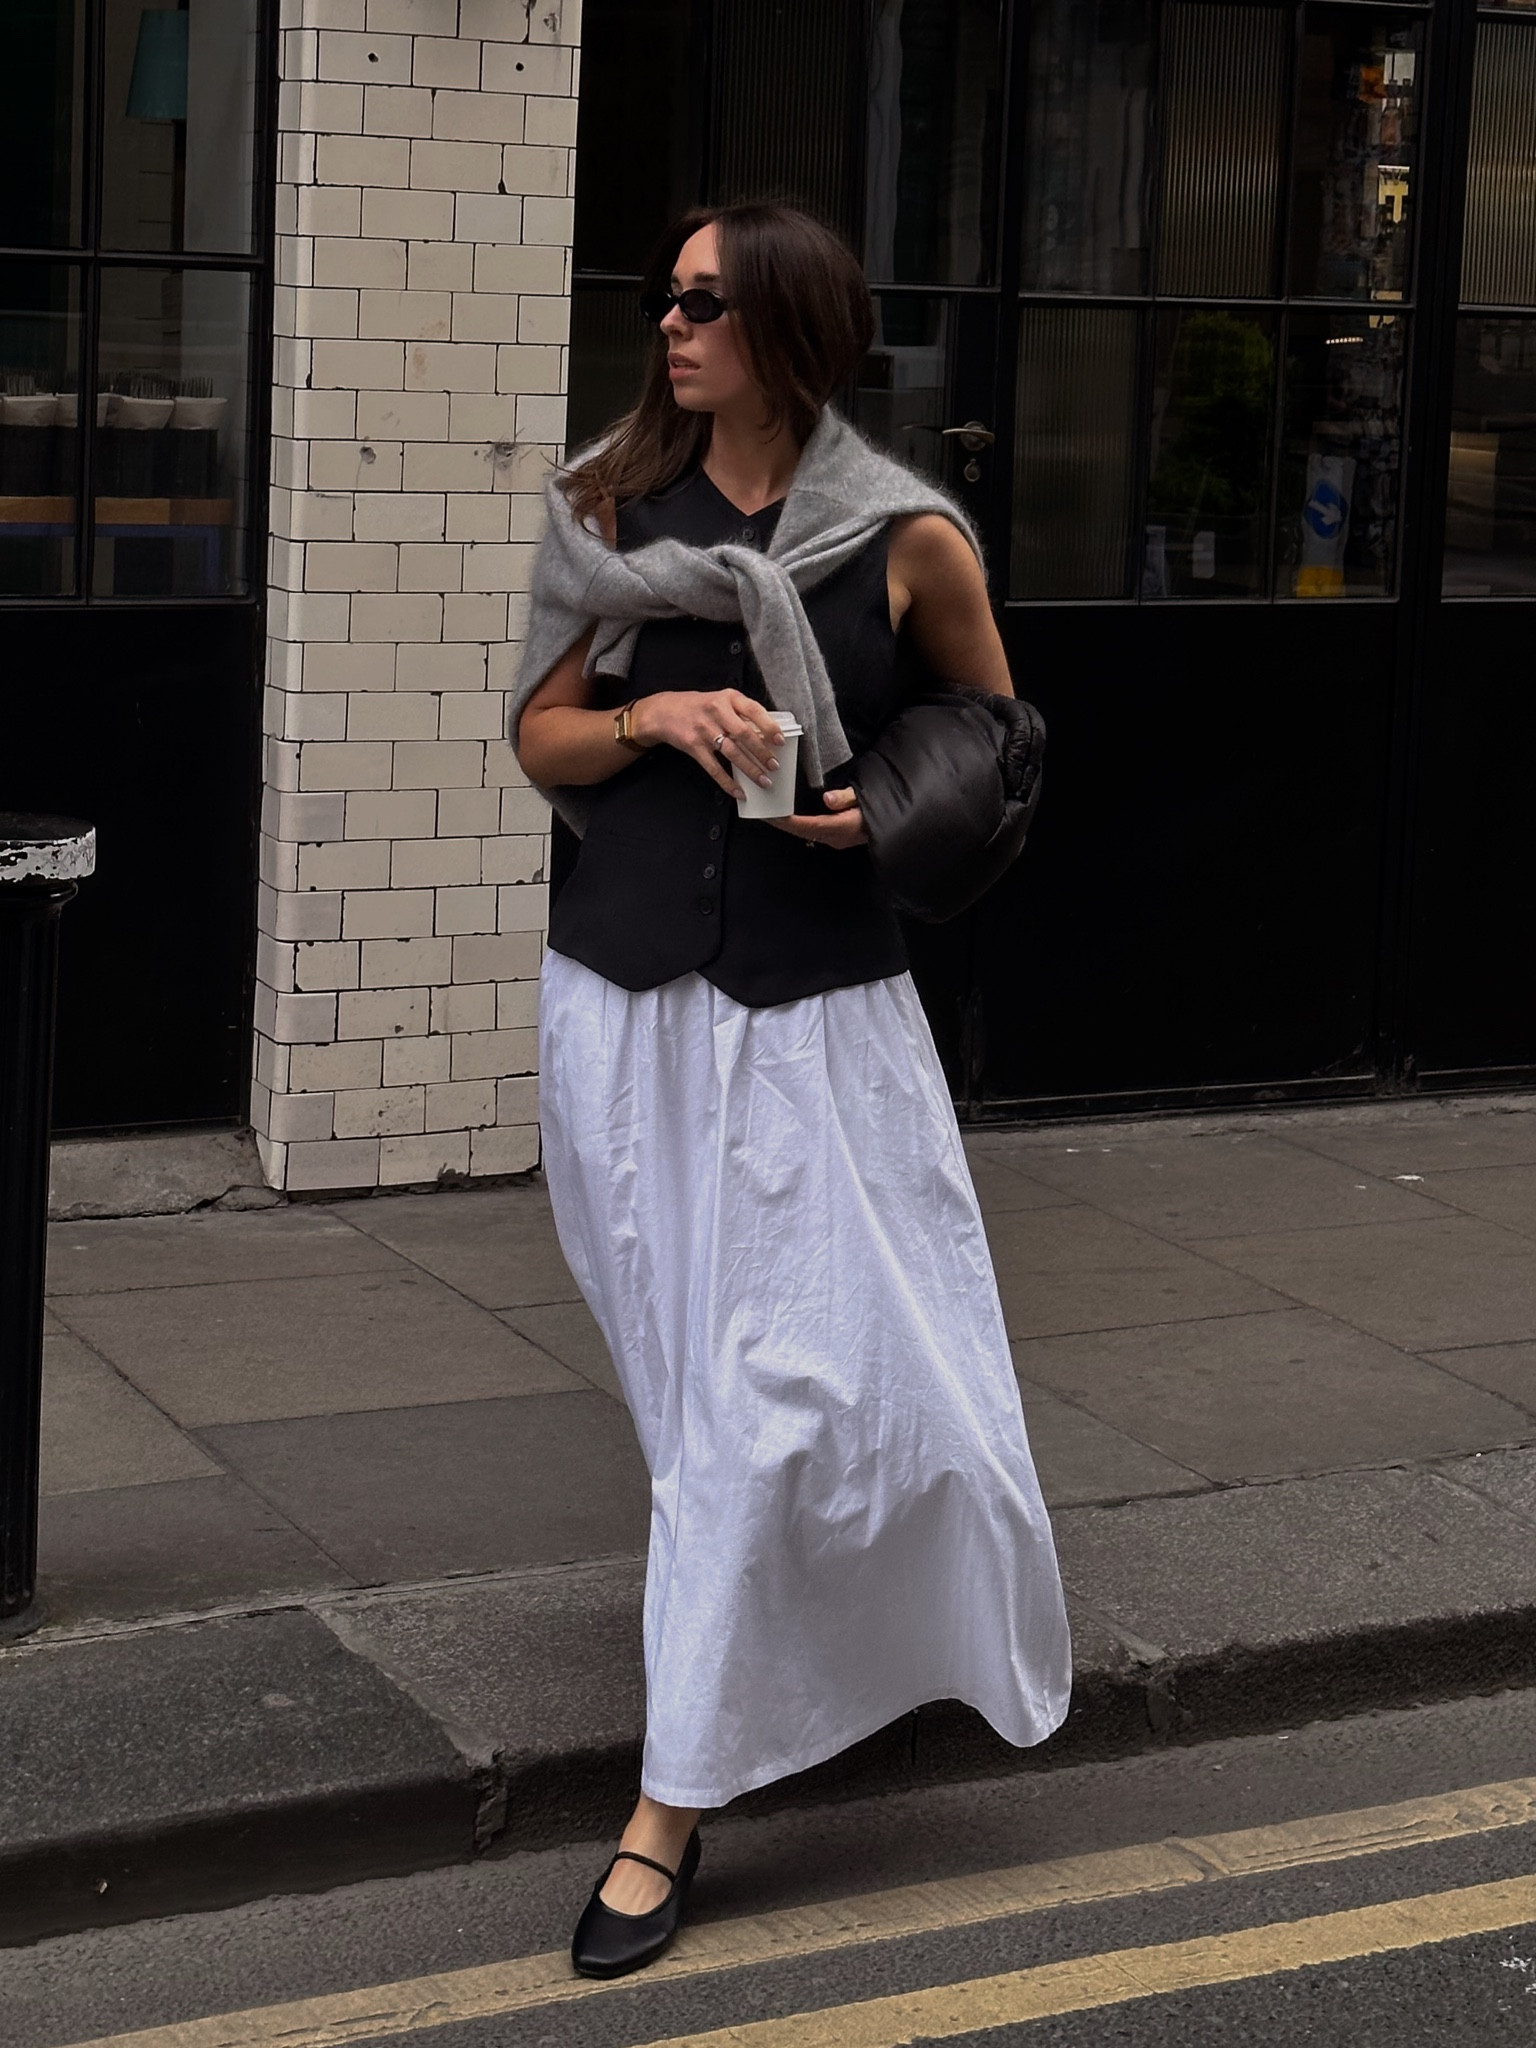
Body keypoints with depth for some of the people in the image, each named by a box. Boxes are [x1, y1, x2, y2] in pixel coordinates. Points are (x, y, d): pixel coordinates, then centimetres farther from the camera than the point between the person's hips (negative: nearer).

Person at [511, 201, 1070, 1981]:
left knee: (771, 1390, -8)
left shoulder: (910, 541, -3)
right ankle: (740, 1694, 36)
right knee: (686, 1373, 12)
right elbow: (540, 735, 9)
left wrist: (888, 810, -8)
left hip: (817, 1008, -3)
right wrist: (653, 718, -12)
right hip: (625, 991, 3)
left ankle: (671, 1806, -2)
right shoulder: (610, 511, 4)